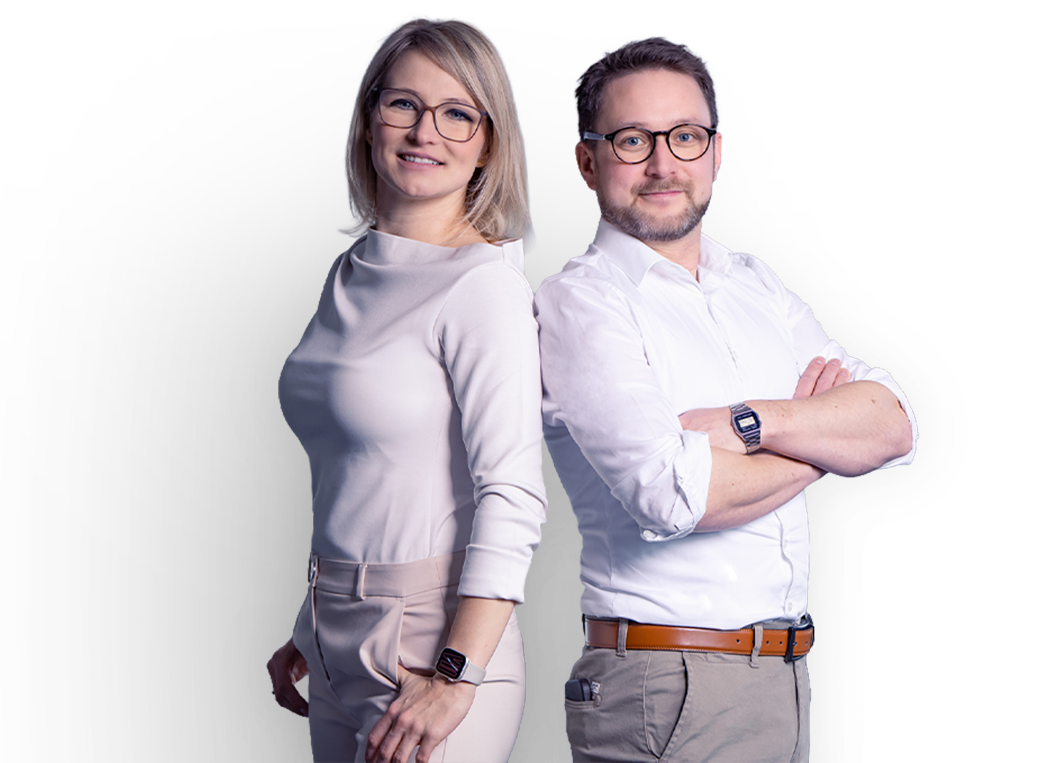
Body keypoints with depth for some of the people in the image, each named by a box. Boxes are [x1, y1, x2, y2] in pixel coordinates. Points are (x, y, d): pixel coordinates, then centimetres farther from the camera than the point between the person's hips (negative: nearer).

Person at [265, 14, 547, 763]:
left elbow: (512, 497, -18)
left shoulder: (484, 281, -13)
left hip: (436, 638, -7)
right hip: (340, 648, 7)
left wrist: (456, 678, -22)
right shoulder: (350, 275, 10)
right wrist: (311, 634, 18)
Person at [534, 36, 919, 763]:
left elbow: (893, 427, 3)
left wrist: (746, 424, -15)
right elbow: (676, 496, -21)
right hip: (667, 694, -6)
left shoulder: (756, 285, 14)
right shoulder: (578, 302, -8)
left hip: (787, 678, 6)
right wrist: (823, 440, -4)